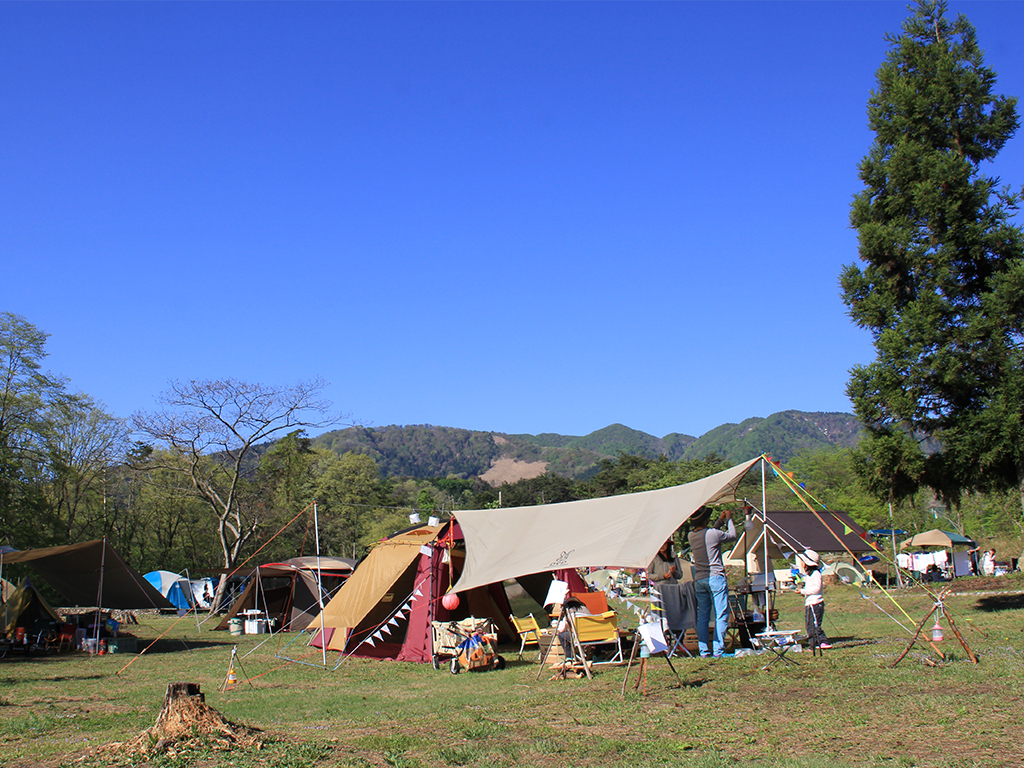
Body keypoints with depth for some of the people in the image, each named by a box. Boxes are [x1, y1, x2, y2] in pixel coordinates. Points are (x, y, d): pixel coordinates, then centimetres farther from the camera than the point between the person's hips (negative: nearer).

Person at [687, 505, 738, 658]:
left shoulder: (691, 536, 6)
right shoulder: (713, 534, -12)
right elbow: (733, 536, 6)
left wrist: (720, 520, 32)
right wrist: (729, 519, 20)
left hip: (699, 580, 6)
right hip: (715, 577, -6)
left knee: (702, 616, 10)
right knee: (721, 615, -2)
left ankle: (704, 650, 9)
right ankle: (718, 650, -5)